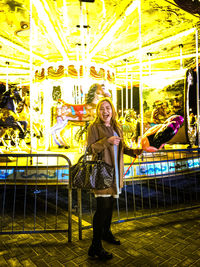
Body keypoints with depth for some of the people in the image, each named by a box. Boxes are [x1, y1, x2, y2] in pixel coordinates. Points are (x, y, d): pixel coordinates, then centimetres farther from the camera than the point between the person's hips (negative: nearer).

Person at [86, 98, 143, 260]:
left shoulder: (117, 127, 13)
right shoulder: (94, 127, -6)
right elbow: (90, 148, -12)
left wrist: (132, 151, 2)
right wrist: (107, 141, -22)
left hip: (115, 171, 7)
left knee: (110, 203, 18)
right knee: (102, 207, -7)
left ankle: (106, 232, 39)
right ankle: (96, 246, 6)